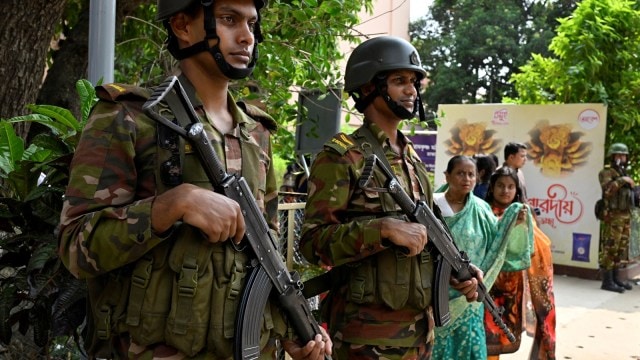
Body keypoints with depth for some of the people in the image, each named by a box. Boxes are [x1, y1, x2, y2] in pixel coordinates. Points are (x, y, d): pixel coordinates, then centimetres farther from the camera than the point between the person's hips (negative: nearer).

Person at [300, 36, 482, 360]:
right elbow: (313, 241, -18)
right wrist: (384, 229, -27)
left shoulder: (413, 160, 12)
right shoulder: (341, 156, -11)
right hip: (367, 331, -7)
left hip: (419, 324, 7)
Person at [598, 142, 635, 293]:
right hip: (613, 216, -9)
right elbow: (607, 189, -23)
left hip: (626, 216, 9)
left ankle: (616, 277, 20)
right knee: (610, 248, -8)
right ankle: (607, 281, -6)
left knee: (621, 248, 11)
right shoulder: (606, 172, -6)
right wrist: (622, 181, -22)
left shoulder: (623, 173, 20)